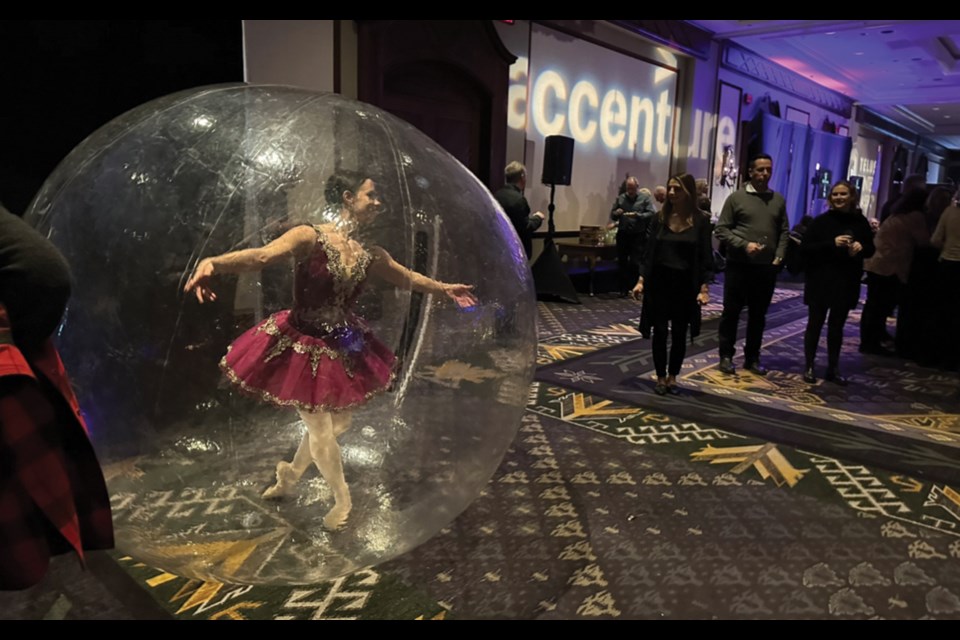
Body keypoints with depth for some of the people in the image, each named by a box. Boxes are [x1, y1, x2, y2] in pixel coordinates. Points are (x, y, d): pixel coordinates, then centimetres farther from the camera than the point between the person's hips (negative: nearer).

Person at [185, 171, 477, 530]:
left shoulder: (371, 256, 1)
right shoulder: (310, 237, -19)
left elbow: (407, 278, 19)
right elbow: (261, 256, -35)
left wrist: (444, 289, 24)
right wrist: (213, 263, -52)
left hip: (342, 347, 7)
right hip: (302, 346, -7)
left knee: (339, 423, 16)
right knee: (320, 429, 3)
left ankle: (290, 475, 43)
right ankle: (343, 501, 27)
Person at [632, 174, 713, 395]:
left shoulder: (700, 220, -5)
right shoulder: (661, 217, 2)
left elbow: (705, 256, -5)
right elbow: (649, 250, 4)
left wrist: (703, 288, -10)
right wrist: (641, 280, -1)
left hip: (685, 284, -1)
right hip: (659, 282, 2)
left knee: (679, 333, 8)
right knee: (660, 331, 4)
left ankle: (672, 376, 22)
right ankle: (661, 377, 16)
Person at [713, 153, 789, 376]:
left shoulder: (778, 200, 10)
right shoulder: (736, 197, -1)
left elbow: (784, 232, 11)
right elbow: (721, 230, -4)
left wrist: (779, 256, -3)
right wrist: (744, 245, -14)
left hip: (767, 267, 3)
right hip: (739, 265, -3)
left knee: (758, 315, 10)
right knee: (731, 312, 3)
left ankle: (752, 357, 20)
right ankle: (726, 356, 14)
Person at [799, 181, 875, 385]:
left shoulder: (860, 222, 4)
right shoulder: (821, 221, -5)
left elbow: (871, 249, 12)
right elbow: (805, 248, -11)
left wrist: (861, 247, -10)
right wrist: (832, 244, -22)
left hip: (847, 283, 3)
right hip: (821, 281, -3)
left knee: (837, 326, 11)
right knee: (815, 324, 3)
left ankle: (833, 368, 20)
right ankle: (809, 366, 12)